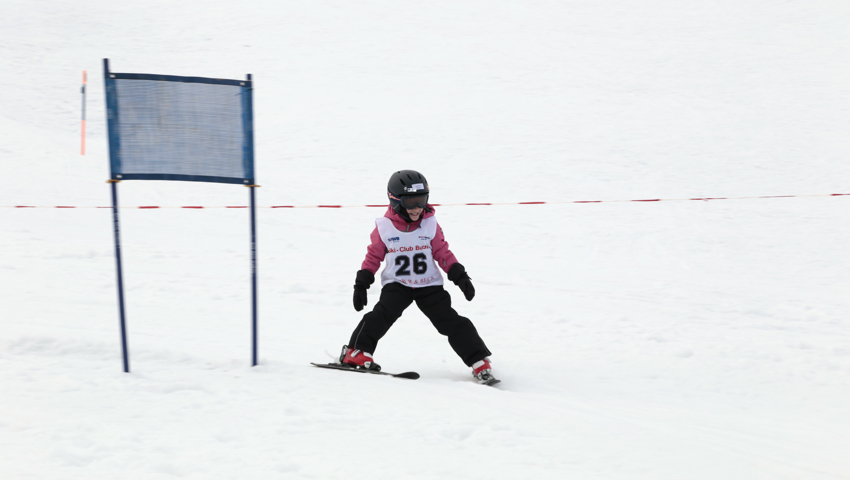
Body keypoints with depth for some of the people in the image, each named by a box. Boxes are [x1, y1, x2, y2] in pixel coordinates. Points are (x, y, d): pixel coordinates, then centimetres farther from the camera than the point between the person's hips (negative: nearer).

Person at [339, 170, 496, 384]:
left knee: (451, 322, -7)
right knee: (383, 314, -26)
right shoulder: (384, 227, -8)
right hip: (396, 285, -1)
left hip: (430, 286, 1)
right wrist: (361, 284, -2)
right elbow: (374, 256, 2)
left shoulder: (430, 224, -4)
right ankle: (356, 352, -17)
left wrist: (460, 276, -3)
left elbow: (442, 253, 4)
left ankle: (480, 362, 0)